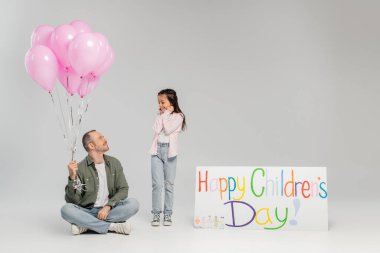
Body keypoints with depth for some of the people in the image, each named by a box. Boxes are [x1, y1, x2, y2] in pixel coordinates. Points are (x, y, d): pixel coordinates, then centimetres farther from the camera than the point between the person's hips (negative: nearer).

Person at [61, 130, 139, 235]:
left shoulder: (114, 163, 3)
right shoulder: (80, 168, -8)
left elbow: (123, 189, 1)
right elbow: (72, 200, -11)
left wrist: (108, 206, -15)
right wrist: (72, 177, -27)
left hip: (109, 210, 3)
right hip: (87, 212, -3)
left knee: (133, 203, -23)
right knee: (66, 209, -31)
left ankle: (86, 225, -24)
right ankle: (112, 226, -26)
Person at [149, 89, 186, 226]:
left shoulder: (178, 116, -2)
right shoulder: (159, 115, 10)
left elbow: (168, 130, -16)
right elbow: (156, 130, -6)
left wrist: (166, 114, -7)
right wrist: (162, 115, -4)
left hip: (170, 152, -2)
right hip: (157, 151, 3)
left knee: (169, 184, 4)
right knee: (157, 184, -3)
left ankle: (168, 214, 12)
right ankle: (156, 214, 3)